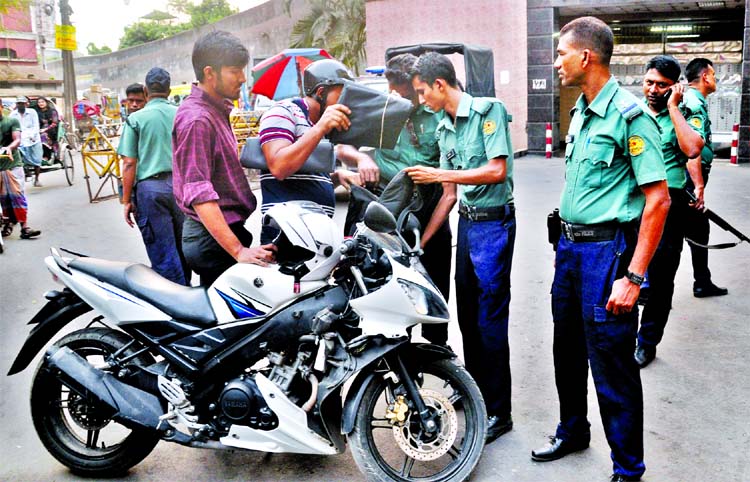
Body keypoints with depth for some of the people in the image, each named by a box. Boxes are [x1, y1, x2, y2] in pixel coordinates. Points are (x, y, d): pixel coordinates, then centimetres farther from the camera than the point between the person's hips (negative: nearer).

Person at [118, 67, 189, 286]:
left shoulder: (135, 119, -2)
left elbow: (129, 163, -6)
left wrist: (126, 200, 0)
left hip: (150, 187, -3)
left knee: (163, 254, 0)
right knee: (183, 249, 16)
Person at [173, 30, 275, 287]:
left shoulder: (216, 110, 15)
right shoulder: (196, 119, -18)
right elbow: (199, 194, -26)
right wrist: (238, 251, -32)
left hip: (229, 228, 10)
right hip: (214, 238, -10)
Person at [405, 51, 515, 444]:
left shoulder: (488, 110, -9)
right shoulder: (445, 129, 13)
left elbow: (497, 171, -19)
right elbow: (450, 193, 14)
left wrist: (439, 174, -16)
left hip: (493, 223, -8)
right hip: (466, 222, 8)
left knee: (490, 319, -4)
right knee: (467, 314, 14)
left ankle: (498, 412, 8)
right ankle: (475, 390, 31)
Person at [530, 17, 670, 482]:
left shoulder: (629, 114, -15)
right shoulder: (581, 113, 12)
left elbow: (658, 199, -19)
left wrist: (634, 277, -22)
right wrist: (566, 246, 19)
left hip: (608, 248, -8)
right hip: (570, 246, 9)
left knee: (612, 365, 0)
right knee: (568, 351, 20)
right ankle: (573, 431, 41)